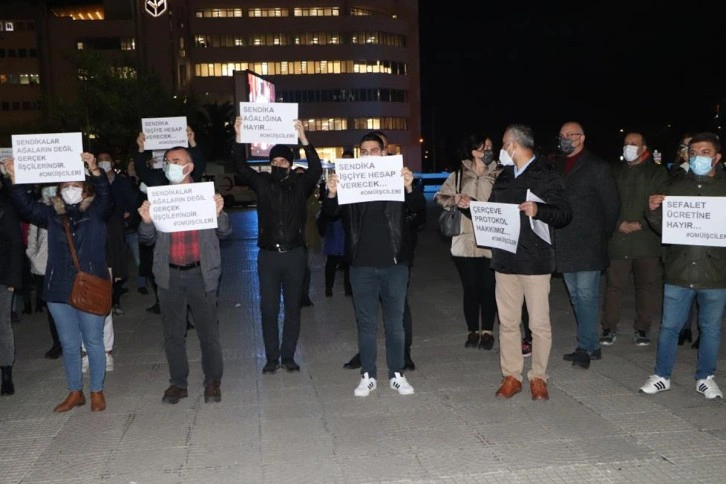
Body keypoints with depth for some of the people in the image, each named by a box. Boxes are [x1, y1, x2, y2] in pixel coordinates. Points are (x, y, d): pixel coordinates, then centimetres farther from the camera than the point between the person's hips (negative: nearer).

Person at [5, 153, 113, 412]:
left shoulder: (96, 213, 0)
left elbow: (105, 195, -18)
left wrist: (95, 171, -35)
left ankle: (97, 391, 21)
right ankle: (75, 392, 26)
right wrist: (15, 181, -18)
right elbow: (26, 206, -3)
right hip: (58, 290, 3)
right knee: (69, 345, 13)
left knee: (93, 342, 7)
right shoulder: (52, 215, 9)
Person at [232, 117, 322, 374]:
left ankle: (288, 356, 17)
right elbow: (242, 167, -6)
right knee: (268, 308, 4)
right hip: (268, 255, 0)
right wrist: (239, 138, -19)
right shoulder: (262, 182, 5)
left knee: (293, 307, 7)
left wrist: (304, 140, -24)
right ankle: (272, 357, 14)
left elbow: (316, 170, -14)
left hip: (295, 255, 0)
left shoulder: (300, 183, 2)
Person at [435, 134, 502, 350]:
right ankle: (473, 331, 23)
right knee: (470, 289, 9)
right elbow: (439, 197, 6)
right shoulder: (459, 175, 5)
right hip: (465, 243, 1)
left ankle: (487, 332, 21)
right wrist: (455, 199, -13)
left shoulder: (499, 176, 1)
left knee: (488, 289, 6)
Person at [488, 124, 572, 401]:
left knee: (539, 323, 1)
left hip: (535, 261, -6)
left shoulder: (546, 175, -5)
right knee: (508, 321, 9)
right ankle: (511, 376, 18)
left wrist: (538, 211, -26)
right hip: (505, 259, 6)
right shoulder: (505, 177, 15)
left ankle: (538, 377, 15)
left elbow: (564, 215, -10)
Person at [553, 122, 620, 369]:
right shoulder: (558, 167, 14)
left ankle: (586, 347, 0)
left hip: (587, 245, -6)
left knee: (586, 295, -7)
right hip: (566, 246, 7)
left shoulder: (597, 167, -3)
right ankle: (590, 346, 21)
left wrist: (603, 236, -2)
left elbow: (612, 204, -2)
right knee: (577, 296, 11)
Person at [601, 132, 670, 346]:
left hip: (647, 239, -1)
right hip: (618, 239, 1)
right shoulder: (614, 171, 12)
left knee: (647, 285, 4)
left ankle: (642, 328, 17)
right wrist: (619, 224, -6)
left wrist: (640, 224, -11)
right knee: (613, 285, 1)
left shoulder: (658, 172, 6)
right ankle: (609, 328, 10)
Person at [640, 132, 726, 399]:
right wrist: (654, 210, -9)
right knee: (669, 326, 7)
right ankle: (661, 376, 20)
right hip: (679, 271, 1)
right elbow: (662, 227, 11)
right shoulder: (677, 188, 8)